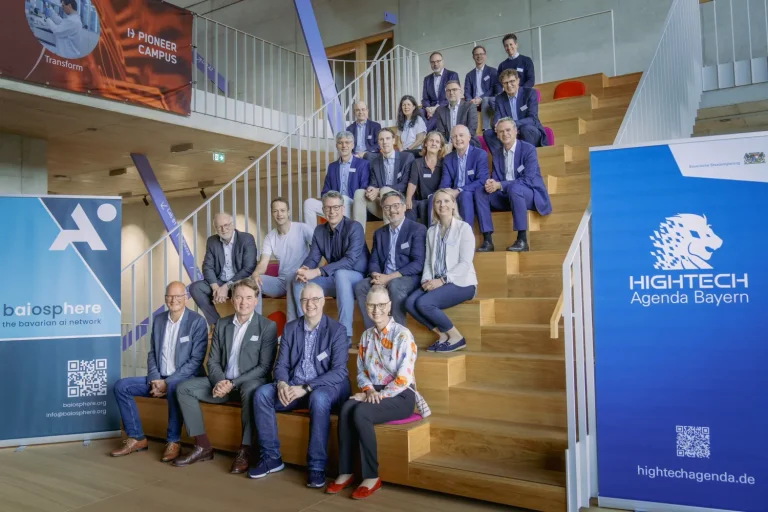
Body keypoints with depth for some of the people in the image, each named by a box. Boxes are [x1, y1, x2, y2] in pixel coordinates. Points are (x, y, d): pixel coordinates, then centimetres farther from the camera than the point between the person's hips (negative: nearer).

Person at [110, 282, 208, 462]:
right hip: (159, 379, 7)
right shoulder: (158, 319, 8)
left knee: (173, 388, -38)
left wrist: (167, 382, -20)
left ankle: (173, 441, -21)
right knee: (121, 386, -7)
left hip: (185, 380, -6)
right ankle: (136, 438, 1)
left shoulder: (197, 321, -11)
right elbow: (152, 353, 10)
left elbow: (196, 360, -15)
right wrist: (155, 380, -8)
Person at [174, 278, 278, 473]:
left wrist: (233, 383, -19)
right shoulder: (221, 324, 9)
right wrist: (219, 381, -15)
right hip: (223, 382, 6)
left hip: (250, 383, -5)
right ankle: (203, 446, -6)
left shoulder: (267, 326, -6)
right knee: (184, 388, -10)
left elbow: (265, 367, -11)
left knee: (250, 391, -39)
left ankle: (245, 451, -25)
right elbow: (213, 361, 7)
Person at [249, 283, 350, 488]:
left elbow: (339, 371, -14)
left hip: (328, 387, -4)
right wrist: (282, 383, -18)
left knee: (318, 398, -38)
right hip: (294, 386, 5)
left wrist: (306, 388, -24)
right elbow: (281, 364, 7)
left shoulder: (337, 330, -6)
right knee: (262, 393, -20)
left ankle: (317, 466, -26)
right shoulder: (290, 328, 8)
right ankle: (271, 457, -8)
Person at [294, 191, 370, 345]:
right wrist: (304, 269, -27)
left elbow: (350, 260, -27)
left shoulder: (354, 227, -15)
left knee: (340, 274, -38)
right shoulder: (319, 231, 4)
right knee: (299, 281, -10)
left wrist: (317, 272, -33)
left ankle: (346, 334, -36)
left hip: (357, 279, -6)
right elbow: (313, 258, -1)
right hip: (334, 280, 6)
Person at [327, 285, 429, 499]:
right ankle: (345, 472, -18)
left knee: (360, 412, -31)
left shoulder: (403, 335, -10)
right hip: (373, 392, 5)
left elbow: (403, 379, -15)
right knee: (346, 408, -27)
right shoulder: (367, 335, 10)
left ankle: (372, 477, -19)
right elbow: (361, 370, 11)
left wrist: (378, 395, -18)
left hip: (400, 396, -5)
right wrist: (368, 390, -9)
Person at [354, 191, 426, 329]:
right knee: (360, 286, -21)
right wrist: (377, 277, -13)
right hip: (384, 278, 5)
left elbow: (418, 263, -13)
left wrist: (389, 277, -19)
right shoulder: (379, 233, 16)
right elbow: (373, 261, 12)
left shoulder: (418, 229, -4)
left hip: (409, 278, -5)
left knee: (394, 285, -36)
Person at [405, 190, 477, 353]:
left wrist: (442, 280, -19)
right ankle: (442, 335, -2)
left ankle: (456, 338, -7)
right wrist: (426, 280, -9)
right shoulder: (431, 231, 14)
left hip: (461, 282, -6)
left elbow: (465, 263, -11)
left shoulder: (463, 227, -4)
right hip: (437, 282, 6)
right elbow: (428, 261, 11)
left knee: (423, 303, -27)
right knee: (410, 303, -20)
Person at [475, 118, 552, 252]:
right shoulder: (497, 154, 9)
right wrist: (491, 183, -21)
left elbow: (528, 180, -20)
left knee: (514, 188, -37)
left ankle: (522, 240, -33)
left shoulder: (528, 149, -10)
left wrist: (500, 185, -27)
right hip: (507, 196, 6)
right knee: (480, 192, -15)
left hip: (530, 194, -6)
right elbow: (496, 179, 5)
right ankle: (487, 240, -20)